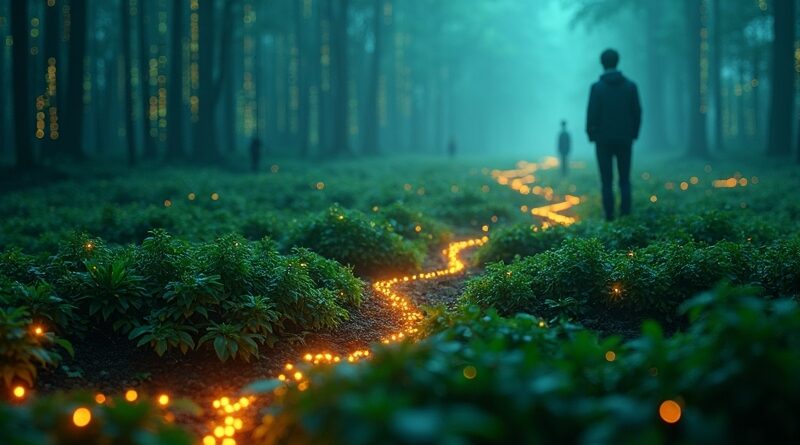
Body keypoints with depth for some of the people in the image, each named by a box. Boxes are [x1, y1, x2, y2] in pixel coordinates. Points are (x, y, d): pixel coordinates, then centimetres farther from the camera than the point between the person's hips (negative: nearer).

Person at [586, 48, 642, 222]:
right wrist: (633, 134, 11)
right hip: (624, 139, 2)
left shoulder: (597, 87, -7)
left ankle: (609, 216, -2)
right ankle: (625, 214, -1)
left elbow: (592, 114, -8)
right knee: (625, 180, 6)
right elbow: (637, 113, 1)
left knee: (607, 181, 1)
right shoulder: (630, 86, 0)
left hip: (604, 139, -2)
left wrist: (591, 135, 4)